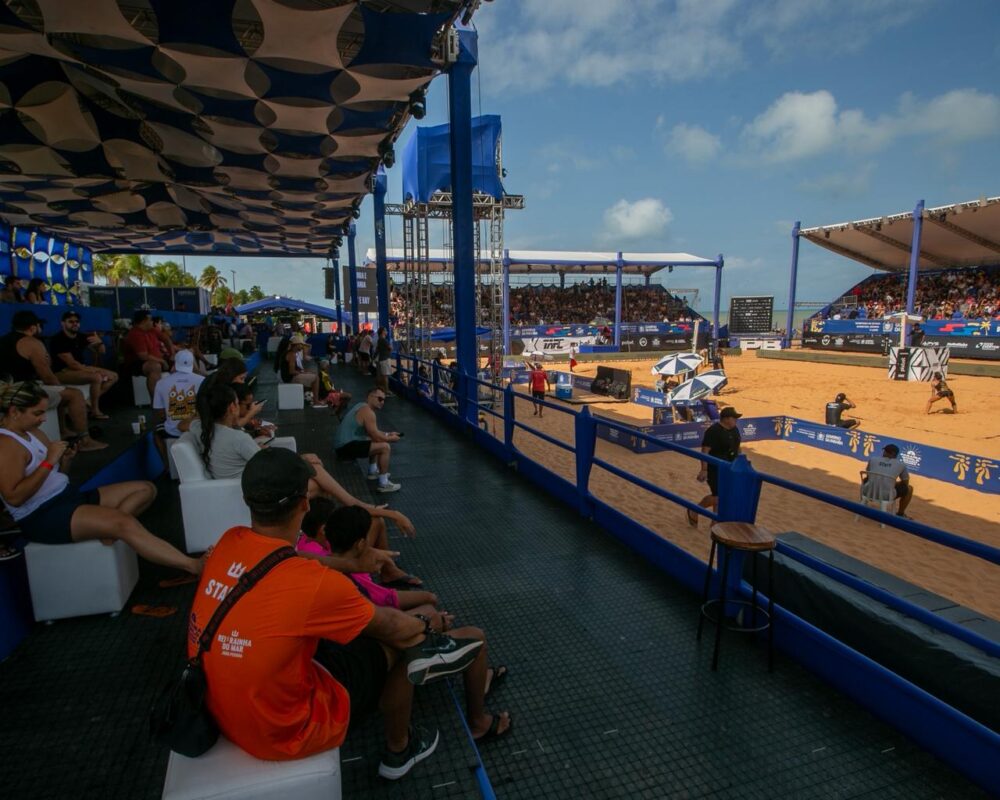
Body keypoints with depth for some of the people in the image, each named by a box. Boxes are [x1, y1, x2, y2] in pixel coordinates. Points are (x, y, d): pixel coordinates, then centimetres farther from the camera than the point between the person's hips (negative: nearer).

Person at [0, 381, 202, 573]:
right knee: (125, 524, -31)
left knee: (146, 489, 6)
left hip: (69, 495, 10)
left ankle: (105, 527, -20)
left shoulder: (31, 432, 16)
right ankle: (194, 566, -35)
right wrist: (49, 461, -20)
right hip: (42, 516, -10)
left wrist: (64, 460, -1)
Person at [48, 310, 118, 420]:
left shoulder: (81, 337, 9)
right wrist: (94, 370, -17)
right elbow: (71, 363, -20)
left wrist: (99, 342, -11)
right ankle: (95, 411, -19)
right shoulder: (58, 340, -14)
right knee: (97, 377, -32)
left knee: (113, 376, 1)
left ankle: (90, 402, -6)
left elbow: (101, 352, 12)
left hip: (82, 368, 9)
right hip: (62, 372, -9)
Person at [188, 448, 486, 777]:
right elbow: (391, 627, -12)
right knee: (399, 641, 4)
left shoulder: (228, 543, -11)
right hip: (283, 731, -7)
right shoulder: (315, 584, -31)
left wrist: (351, 564, 21)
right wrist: (428, 625, 9)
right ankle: (398, 752, 27)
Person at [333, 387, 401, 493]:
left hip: (343, 444, 11)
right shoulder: (368, 412, -16)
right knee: (385, 447, -17)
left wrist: (388, 434, 19)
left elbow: (373, 432, 27)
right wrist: (391, 439, 1)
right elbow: (376, 437, -17)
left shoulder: (362, 406, 16)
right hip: (346, 446, -11)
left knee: (377, 443, 29)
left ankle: (373, 472, 32)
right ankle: (384, 484, -10)